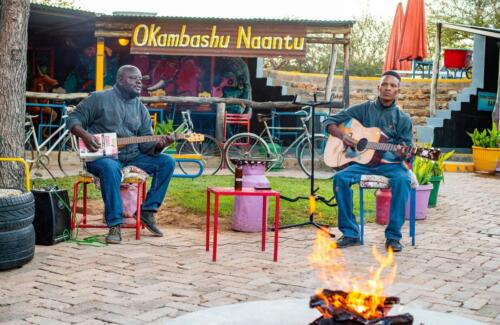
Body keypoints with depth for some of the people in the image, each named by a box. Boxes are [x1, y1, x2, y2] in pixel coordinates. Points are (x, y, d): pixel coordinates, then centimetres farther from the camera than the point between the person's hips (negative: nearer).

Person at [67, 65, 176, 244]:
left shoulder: (141, 108, 14)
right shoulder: (99, 98, 0)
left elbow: (146, 141, 9)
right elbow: (73, 119, 0)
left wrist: (158, 145, -14)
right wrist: (85, 135, -19)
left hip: (132, 155, 6)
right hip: (102, 155, -6)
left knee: (167, 162, -10)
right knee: (111, 168, -40)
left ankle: (148, 211, -4)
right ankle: (114, 225, -32)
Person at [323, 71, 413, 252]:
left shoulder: (403, 119, 7)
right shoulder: (364, 109, 8)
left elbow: (408, 151, 6)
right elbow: (330, 121, 8)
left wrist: (404, 154, -19)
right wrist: (342, 136, -13)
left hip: (391, 164, -1)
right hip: (364, 162, 1)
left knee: (403, 180, -35)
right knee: (340, 178, -27)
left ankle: (393, 236, -25)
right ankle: (350, 234, -18)